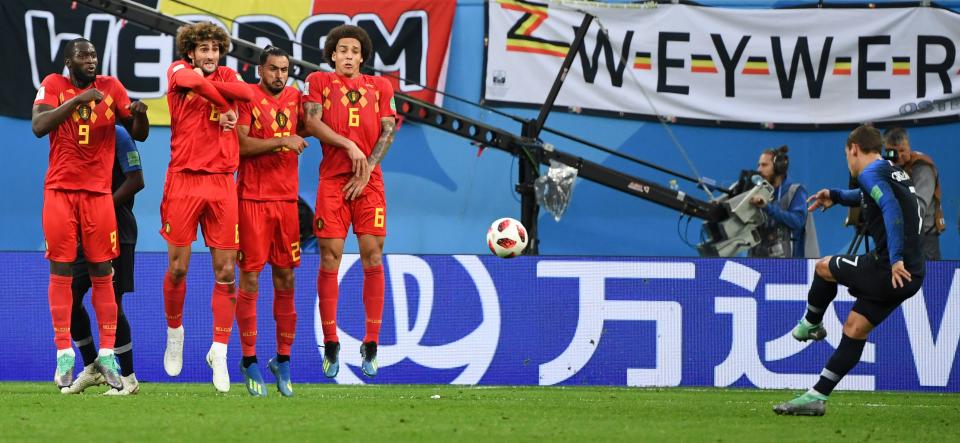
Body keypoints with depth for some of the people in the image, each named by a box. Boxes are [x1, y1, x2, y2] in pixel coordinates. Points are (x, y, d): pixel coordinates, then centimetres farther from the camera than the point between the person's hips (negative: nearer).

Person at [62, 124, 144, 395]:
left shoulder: (117, 135, -9)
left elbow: (136, 180, -14)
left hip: (115, 230, -8)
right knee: (70, 297, 2)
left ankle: (128, 379, 3)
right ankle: (91, 368, 17)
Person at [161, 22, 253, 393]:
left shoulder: (227, 76, 15)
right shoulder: (179, 70, 6)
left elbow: (247, 93, -7)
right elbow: (190, 80, -18)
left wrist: (207, 81, -11)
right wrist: (225, 107, -10)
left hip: (222, 182, 2)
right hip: (183, 180, -2)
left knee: (225, 272, -2)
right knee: (177, 267, 0)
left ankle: (219, 350, 2)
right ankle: (174, 331, 25)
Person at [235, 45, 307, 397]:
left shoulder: (294, 98, 12)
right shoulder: (247, 97, -4)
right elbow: (240, 144, -13)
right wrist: (282, 142, -17)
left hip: (287, 199, 5)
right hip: (253, 199, -5)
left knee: (286, 281, 7)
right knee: (250, 278, -3)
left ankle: (283, 359, 15)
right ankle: (249, 362, 3)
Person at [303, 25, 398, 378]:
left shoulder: (379, 86, 16)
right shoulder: (319, 81, 12)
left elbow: (388, 131, 7)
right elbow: (311, 122, -1)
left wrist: (366, 169, -5)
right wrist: (350, 146, -11)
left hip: (369, 180, 1)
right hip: (332, 179, -1)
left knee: (372, 256, -5)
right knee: (330, 258, -5)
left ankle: (371, 346, -1)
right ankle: (331, 345, 3)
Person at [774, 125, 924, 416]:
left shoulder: (870, 173, -9)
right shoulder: (894, 172, 20)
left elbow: (891, 207, -26)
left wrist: (895, 259, -31)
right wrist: (836, 196, 33)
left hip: (887, 269, -8)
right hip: (911, 275, 8)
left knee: (824, 268, 15)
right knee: (855, 330, 10)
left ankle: (811, 326, 37)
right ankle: (817, 398, 10)